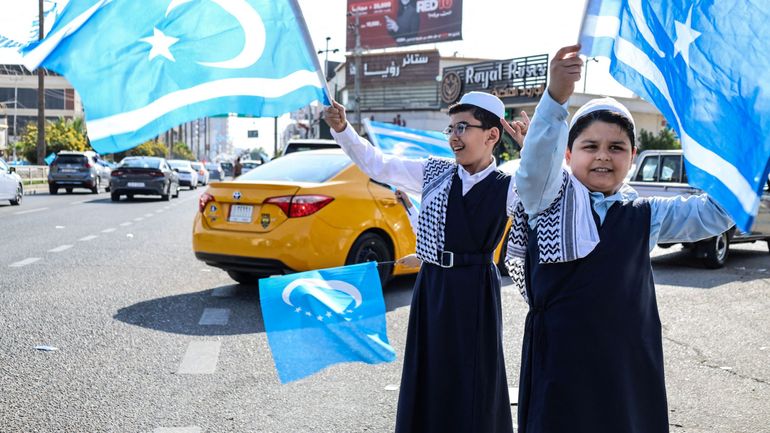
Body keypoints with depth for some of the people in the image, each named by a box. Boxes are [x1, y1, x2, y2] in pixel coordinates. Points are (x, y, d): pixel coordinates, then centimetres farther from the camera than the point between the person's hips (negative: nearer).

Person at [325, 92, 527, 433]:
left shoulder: (507, 188, -6)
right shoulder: (434, 172, 4)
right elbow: (376, 165, 7)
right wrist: (342, 129, -3)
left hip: (475, 291, -3)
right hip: (432, 287, 4)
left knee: (472, 384, 7)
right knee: (427, 382, 14)